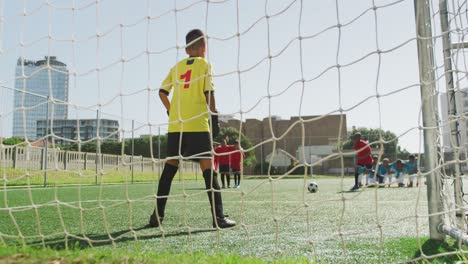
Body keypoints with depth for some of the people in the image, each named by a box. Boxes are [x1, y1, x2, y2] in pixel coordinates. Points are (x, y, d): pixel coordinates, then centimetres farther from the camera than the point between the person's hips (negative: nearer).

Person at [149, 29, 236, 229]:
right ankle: (218, 217, -10)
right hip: (197, 125, -4)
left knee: (170, 166, 12)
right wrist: (215, 118, -3)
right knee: (208, 167, -5)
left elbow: (162, 92, 14)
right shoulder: (205, 65, 3)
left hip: (175, 125, 5)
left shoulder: (176, 67, 16)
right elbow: (209, 93, -7)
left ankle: (158, 215, 14)